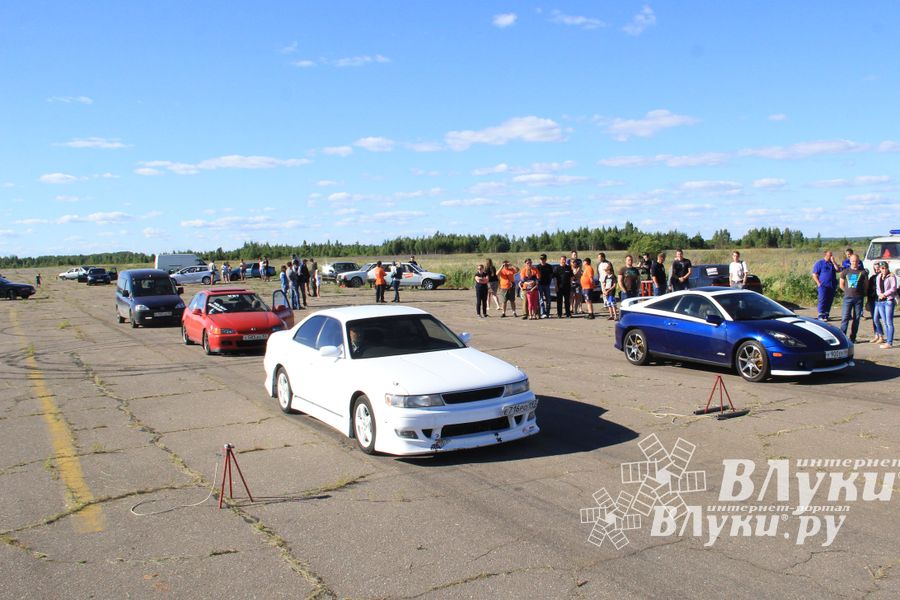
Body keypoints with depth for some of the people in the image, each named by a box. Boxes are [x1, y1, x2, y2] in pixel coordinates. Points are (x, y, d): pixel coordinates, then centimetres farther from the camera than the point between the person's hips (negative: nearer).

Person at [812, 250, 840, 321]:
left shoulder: (832, 263, 17)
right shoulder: (819, 263, -1)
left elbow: (838, 270, 1)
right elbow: (814, 275, -4)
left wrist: (833, 261, -5)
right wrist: (819, 284, -12)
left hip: (832, 286, 6)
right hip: (823, 286, -6)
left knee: (829, 301, 6)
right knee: (822, 300, -8)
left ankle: (826, 315, 14)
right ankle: (821, 316, -7)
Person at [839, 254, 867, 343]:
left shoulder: (862, 272, 2)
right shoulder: (845, 272, 5)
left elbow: (865, 285, 11)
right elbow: (841, 285, 13)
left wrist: (863, 293, 11)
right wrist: (848, 291, 8)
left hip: (859, 298, 0)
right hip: (848, 297, 0)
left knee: (856, 319, 5)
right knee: (845, 317, -6)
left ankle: (853, 338, 12)